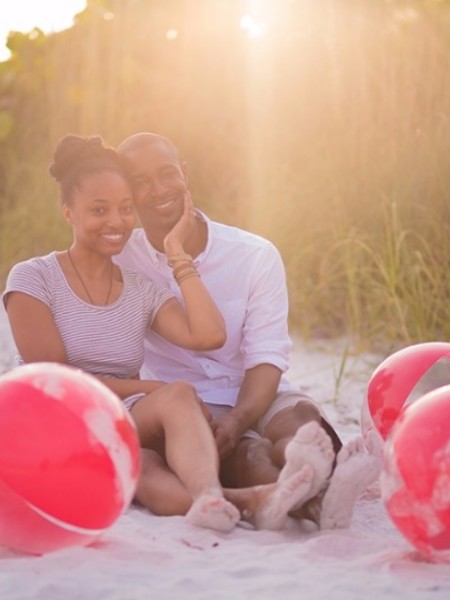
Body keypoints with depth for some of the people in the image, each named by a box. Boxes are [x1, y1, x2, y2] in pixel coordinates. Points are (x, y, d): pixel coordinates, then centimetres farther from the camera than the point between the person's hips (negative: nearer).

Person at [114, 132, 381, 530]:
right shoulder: (118, 263, 2)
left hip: (258, 396, 2)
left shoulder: (256, 256, 2)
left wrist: (238, 419, -29)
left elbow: (267, 357, -6)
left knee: (301, 418, -33)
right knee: (244, 450, -35)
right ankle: (313, 498, -67)